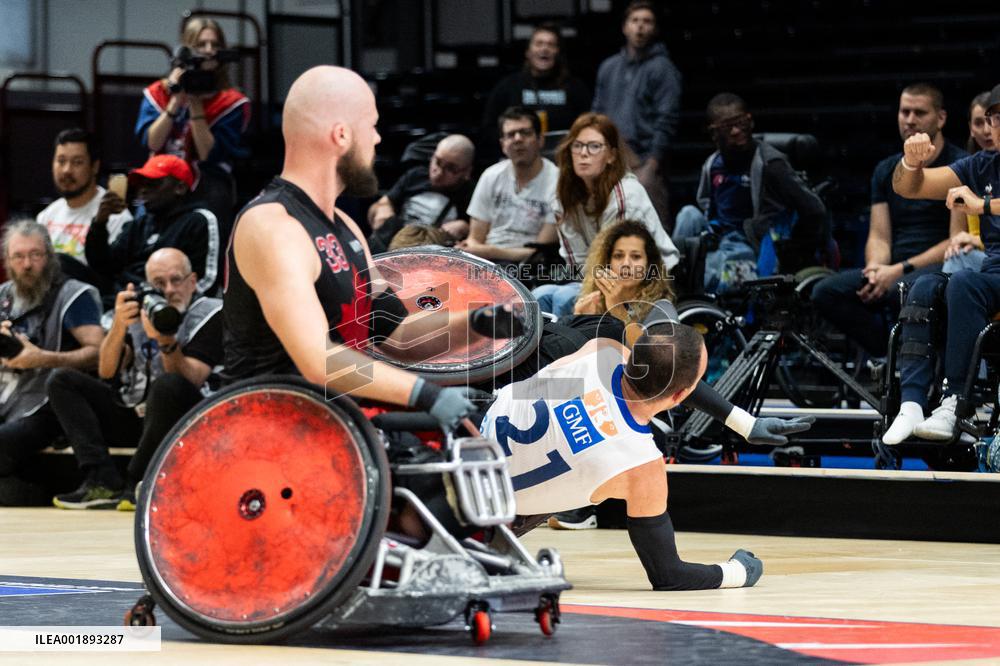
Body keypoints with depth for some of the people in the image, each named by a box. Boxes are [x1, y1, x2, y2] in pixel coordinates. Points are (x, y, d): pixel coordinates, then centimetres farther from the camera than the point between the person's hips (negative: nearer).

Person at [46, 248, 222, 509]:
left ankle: (134, 486, -23)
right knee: (61, 380, -4)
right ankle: (103, 482, -23)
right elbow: (106, 371, 1)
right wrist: (119, 326, -15)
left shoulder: (210, 314, -4)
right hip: (133, 416, 6)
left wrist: (167, 343, -35)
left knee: (167, 385, -37)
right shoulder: (139, 310, 9)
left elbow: (191, 380, -18)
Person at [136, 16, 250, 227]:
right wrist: (176, 101, -11)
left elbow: (208, 154, -8)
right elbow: (152, 142, -6)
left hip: (208, 193, -2)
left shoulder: (230, 102, 1)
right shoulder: (158, 94, 9)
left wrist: (196, 105, -12)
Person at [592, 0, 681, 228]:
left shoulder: (662, 68, -1)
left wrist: (651, 166, -13)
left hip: (643, 163, -6)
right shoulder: (609, 67, 17)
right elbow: (597, 113, 22)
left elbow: (667, 121, -7)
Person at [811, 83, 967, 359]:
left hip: (941, 268, -6)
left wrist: (900, 270, -16)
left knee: (901, 291, -39)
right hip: (892, 271, 6)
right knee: (826, 292, -20)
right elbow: (879, 236, 12)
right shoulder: (887, 170, 18)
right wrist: (875, 268, -13)